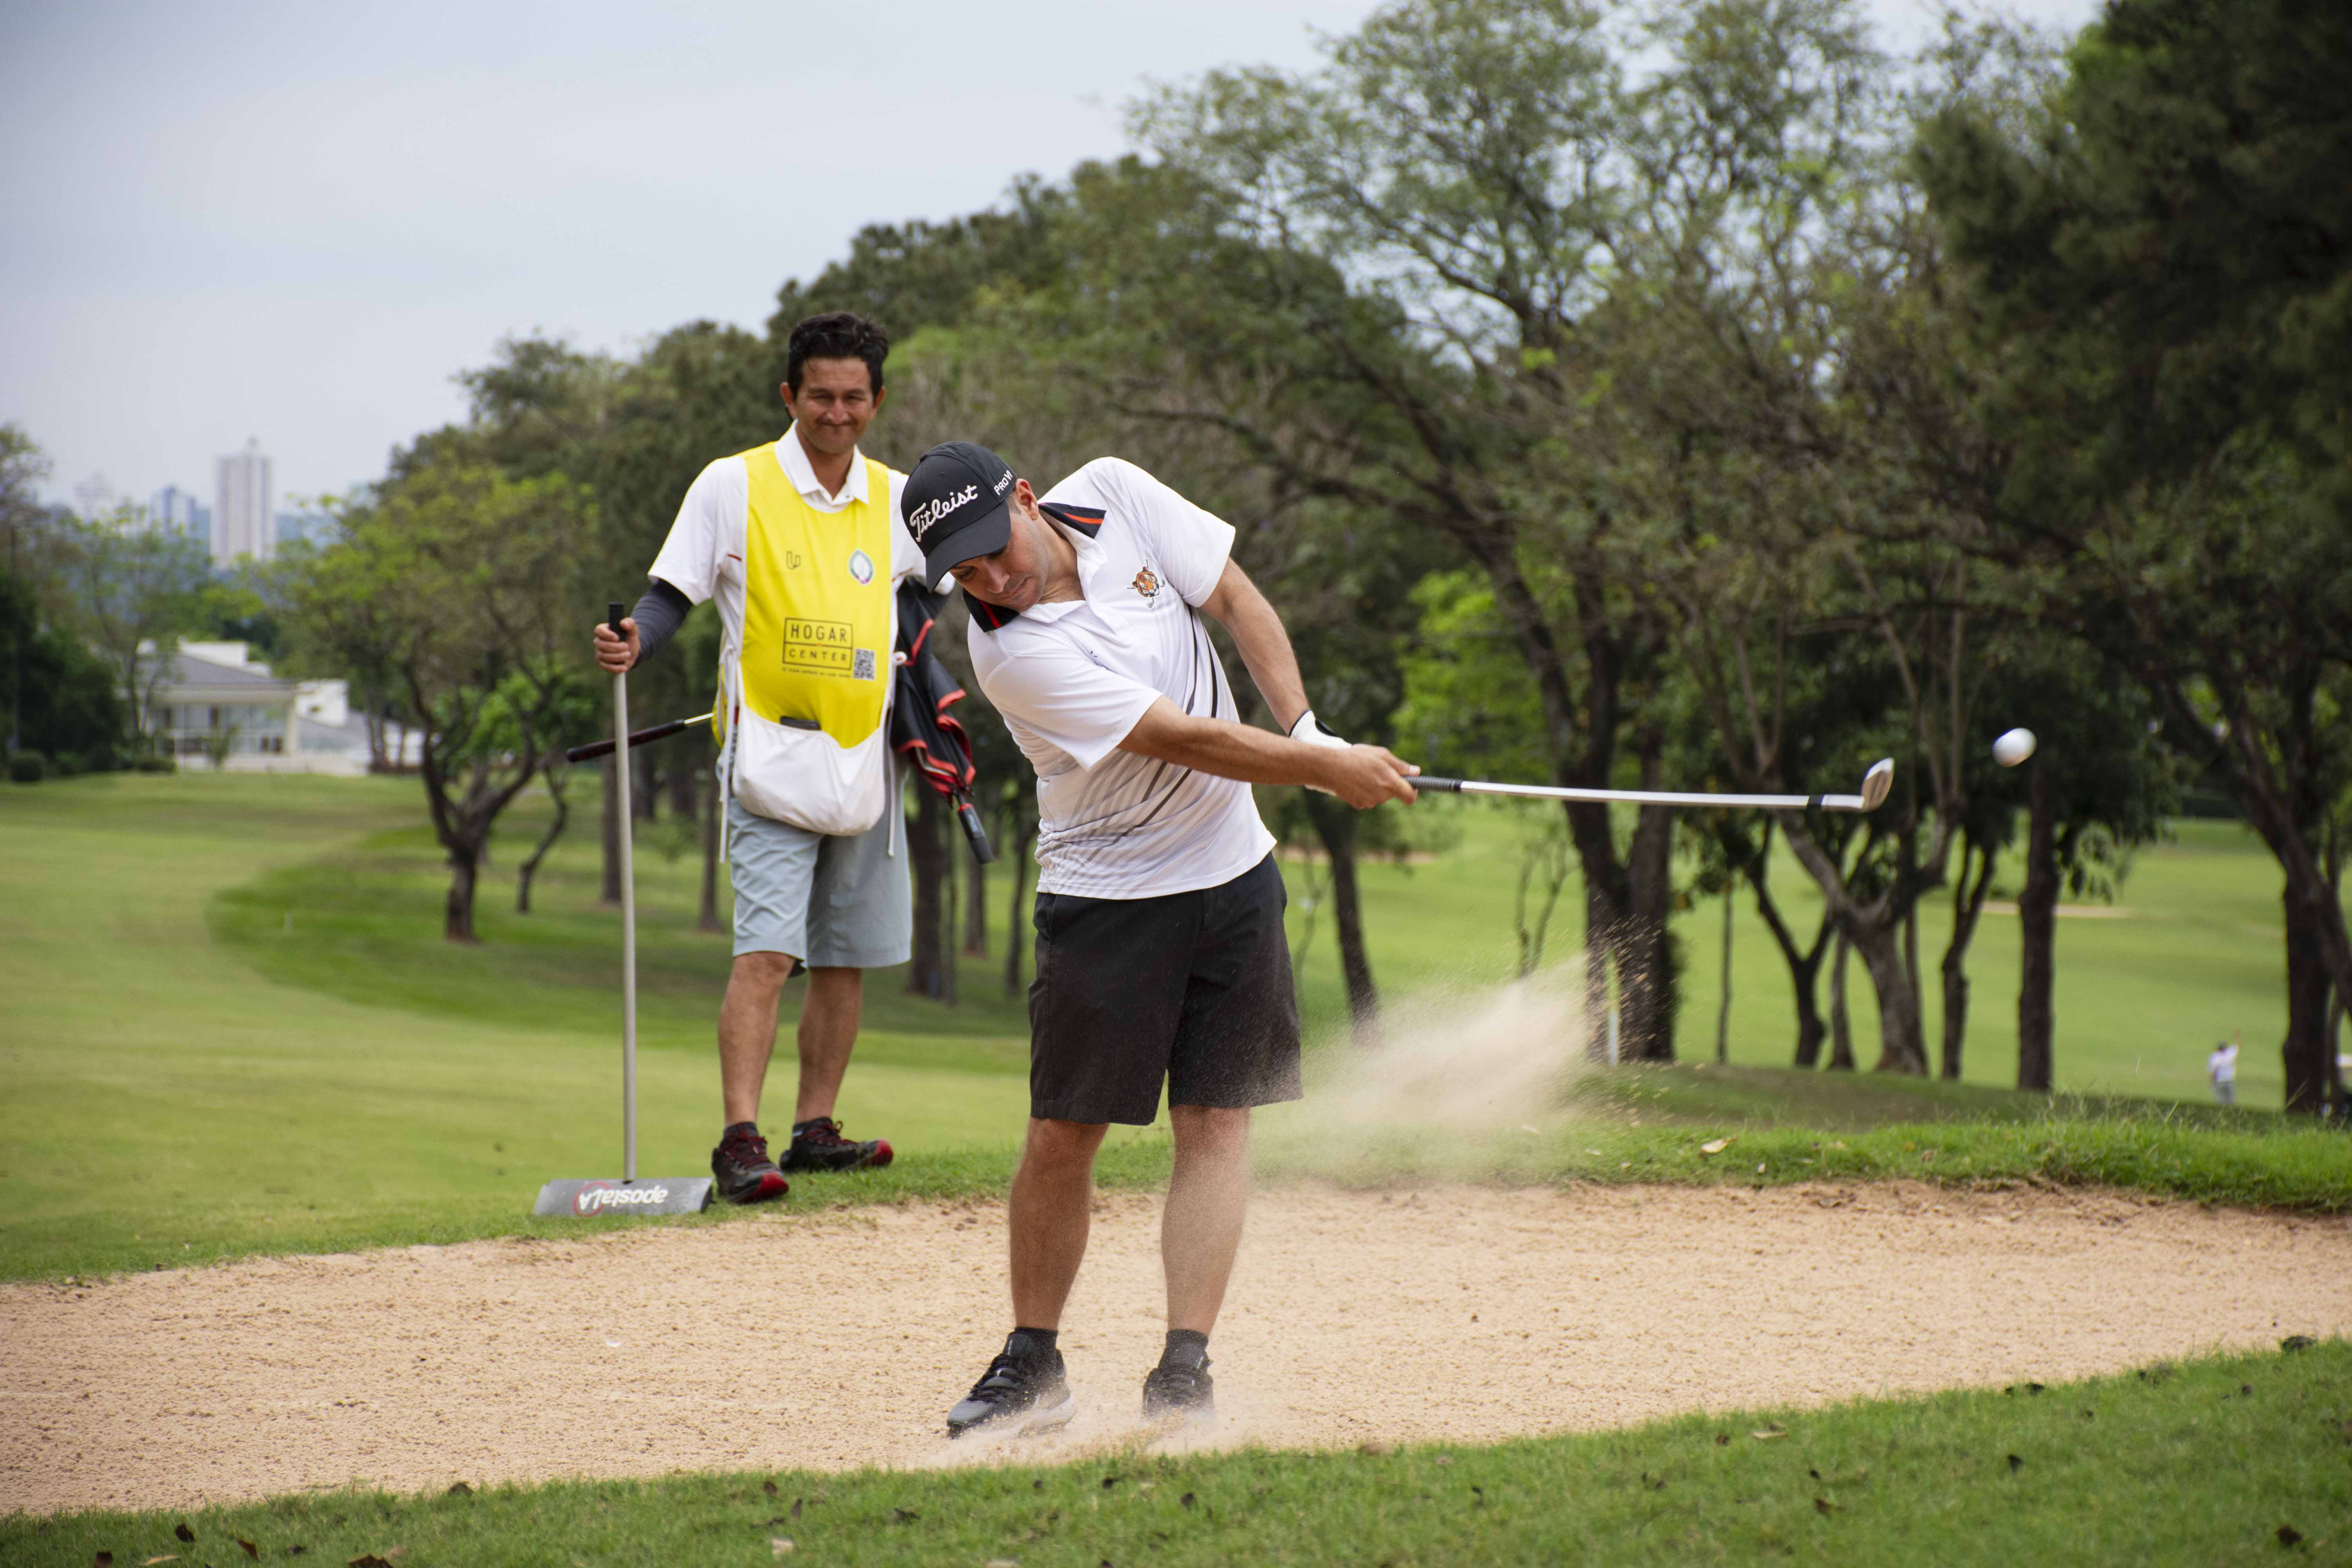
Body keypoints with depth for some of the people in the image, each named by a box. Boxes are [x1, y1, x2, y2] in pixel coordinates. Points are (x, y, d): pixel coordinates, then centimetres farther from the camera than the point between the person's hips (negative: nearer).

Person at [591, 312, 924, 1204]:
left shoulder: (896, 500, 9)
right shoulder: (733, 487, -3)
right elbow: (674, 593, -4)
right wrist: (635, 643, -24)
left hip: (864, 761, 5)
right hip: (770, 762, -5)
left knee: (848, 957, 10)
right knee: (766, 952, -16)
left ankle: (814, 1129, 21)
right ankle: (740, 1140, -20)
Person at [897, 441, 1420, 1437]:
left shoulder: (1115, 497, -9)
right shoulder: (1012, 653, -24)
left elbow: (1236, 599, 2)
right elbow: (1187, 741, -24)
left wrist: (1305, 728, -9)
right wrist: (1327, 770, -20)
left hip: (1230, 867, 4)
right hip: (1107, 896, -4)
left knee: (1215, 1122, -3)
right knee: (1061, 1136, -3)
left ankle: (1184, 1373, -5)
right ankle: (1033, 1366, 14)